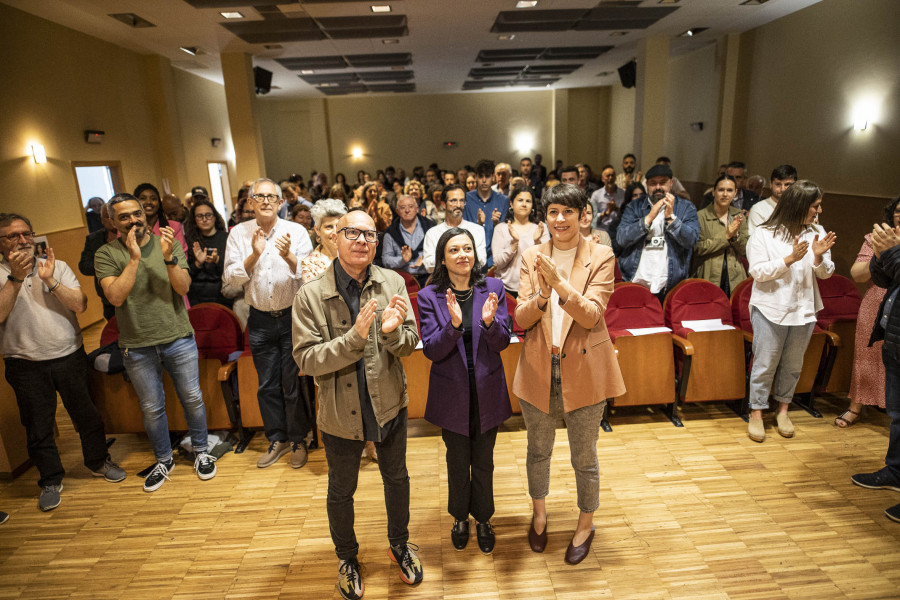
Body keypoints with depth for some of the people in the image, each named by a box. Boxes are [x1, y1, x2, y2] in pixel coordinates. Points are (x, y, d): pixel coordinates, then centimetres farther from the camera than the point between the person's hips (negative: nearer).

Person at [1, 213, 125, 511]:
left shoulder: (58, 266, 3)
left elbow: (80, 305, -8)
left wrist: (50, 280, -19)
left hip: (70, 356, 1)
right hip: (26, 365, -1)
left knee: (87, 415, 12)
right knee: (38, 427, 10)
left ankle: (98, 461, 33)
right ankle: (50, 480, 28)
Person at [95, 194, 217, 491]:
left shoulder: (168, 243, -2)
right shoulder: (107, 254, -4)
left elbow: (183, 288, -10)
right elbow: (116, 297, -17)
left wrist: (168, 257, -25)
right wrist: (134, 258, -21)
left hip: (178, 338, 0)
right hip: (137, 346, 0)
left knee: (192, 399, 11)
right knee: (152, 408, 13)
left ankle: (201, 451, 32)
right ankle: (164, 460, 34)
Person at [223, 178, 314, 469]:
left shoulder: (297, 231, -5)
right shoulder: (239, 233, 1)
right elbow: (231, 278, -5)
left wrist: (289, 256, -29)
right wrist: (254, 255, -18)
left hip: (292, 316, -2)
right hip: (260, 320, 2)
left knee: (294, 383, 5)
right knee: (267, 385, 13)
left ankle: (297, 439, 24)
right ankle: (277, 439, 31)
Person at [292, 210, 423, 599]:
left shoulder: (392, 283, -8)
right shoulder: (311, 295, -15)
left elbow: (411, 344, -6)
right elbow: (306, 360, -18)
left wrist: (393, 330, -29)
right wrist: (355, 337, -30)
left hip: (389, 404, 2)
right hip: (341, 411, -2)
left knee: (396, 479, 22)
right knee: (341, 491, 19)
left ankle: (399, 544, 50)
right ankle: (347, 558, 47)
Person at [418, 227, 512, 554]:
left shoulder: (493, 288, -6)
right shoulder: (429, 296, -10)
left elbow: (502, 343, -8)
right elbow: (431, 350, -14)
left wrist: (489, 321, -30)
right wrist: (454, 324, -32)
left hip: (487, 390, 1)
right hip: (452, 393, -1)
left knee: (484, 460, 17)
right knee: (458, 460, 17)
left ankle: (483, 518, 41)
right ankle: (460, 517, 42)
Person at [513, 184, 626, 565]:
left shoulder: (600, 257, -6)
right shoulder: (532, 258, 0)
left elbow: (591, 315, -16)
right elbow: (521, 319, -5)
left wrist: (559, 283, -30)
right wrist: (541, 295, -24)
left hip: (584, 369, -2)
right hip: (538, 368, 2)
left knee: (584, 457, 13)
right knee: (538, 450, 20)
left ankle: (586, 524, 39)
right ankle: (539, 514, 46)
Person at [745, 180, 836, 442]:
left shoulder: (817, 233, 6)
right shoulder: (764, 234, -7)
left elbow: (826, 273, 8)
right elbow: (758, 271, -12)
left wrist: (818, 256, -12)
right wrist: (791, 258, -21)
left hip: (804, 310, 5)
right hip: (770, 308, -4)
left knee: (793, 364, 13)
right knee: (765, 363, 0)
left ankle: (783, 410, 28)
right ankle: (756, 413, 11)